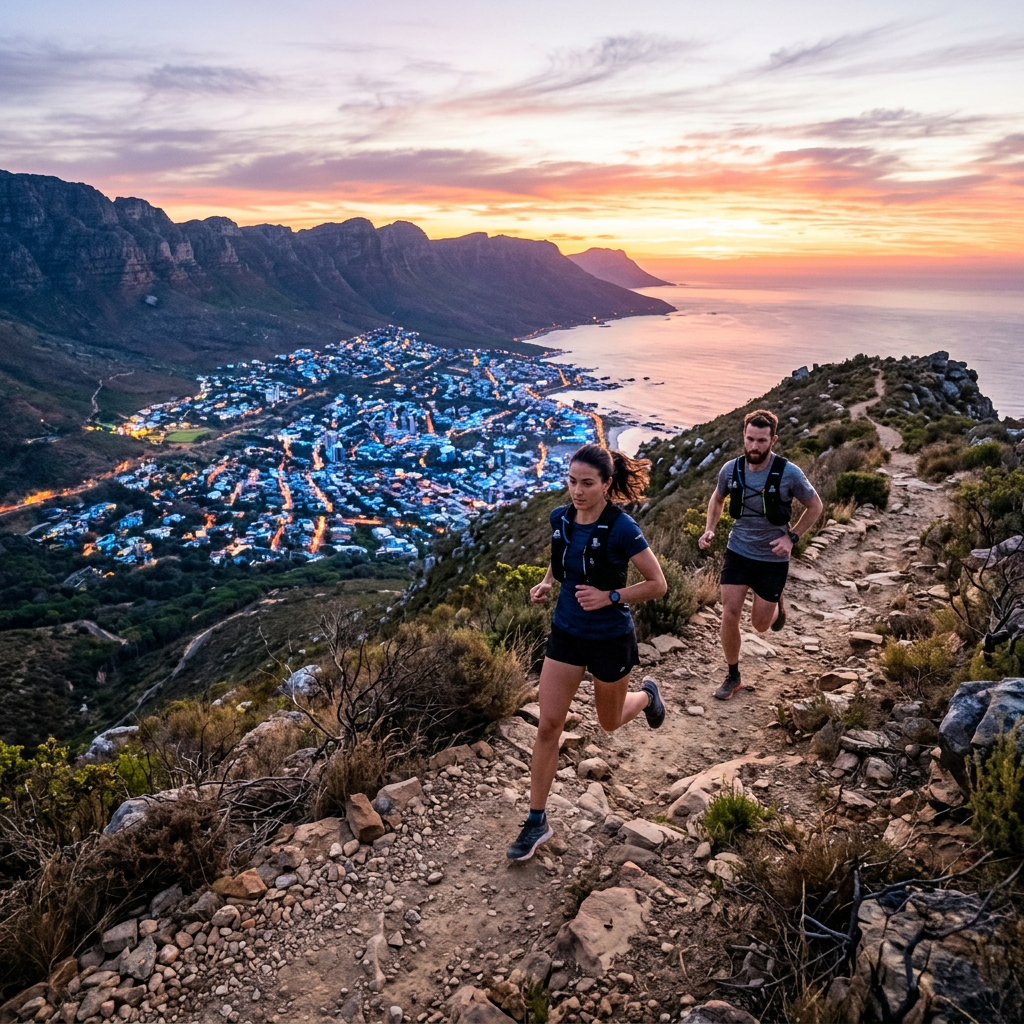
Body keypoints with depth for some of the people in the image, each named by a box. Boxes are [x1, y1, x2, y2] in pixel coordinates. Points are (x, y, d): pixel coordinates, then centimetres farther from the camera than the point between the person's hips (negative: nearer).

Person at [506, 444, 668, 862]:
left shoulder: (621, 529, -22)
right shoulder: (560, 518, -5)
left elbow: (657, 584, -15)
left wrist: (609, 597, -25)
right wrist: (545, 584, -5)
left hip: (610, 639, -4)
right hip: (566, 634, 4)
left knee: (610, 722, 19)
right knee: (548, 726, 0)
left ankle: (647, 694, 54)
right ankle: (537, 821, 14)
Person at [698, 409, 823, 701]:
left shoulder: (789, 474, -19)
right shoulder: (731, 469, -10)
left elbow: (815, 506, -2)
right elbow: (718, 498, 12)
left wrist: (791, 537, -14)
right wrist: (710, 530, -4)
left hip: (773, 559, -2)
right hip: (738, 552, 2)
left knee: (760, 624, 7)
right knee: (729, 615, -3)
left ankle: (777, 603, 43)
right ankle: (733, 676, 17)